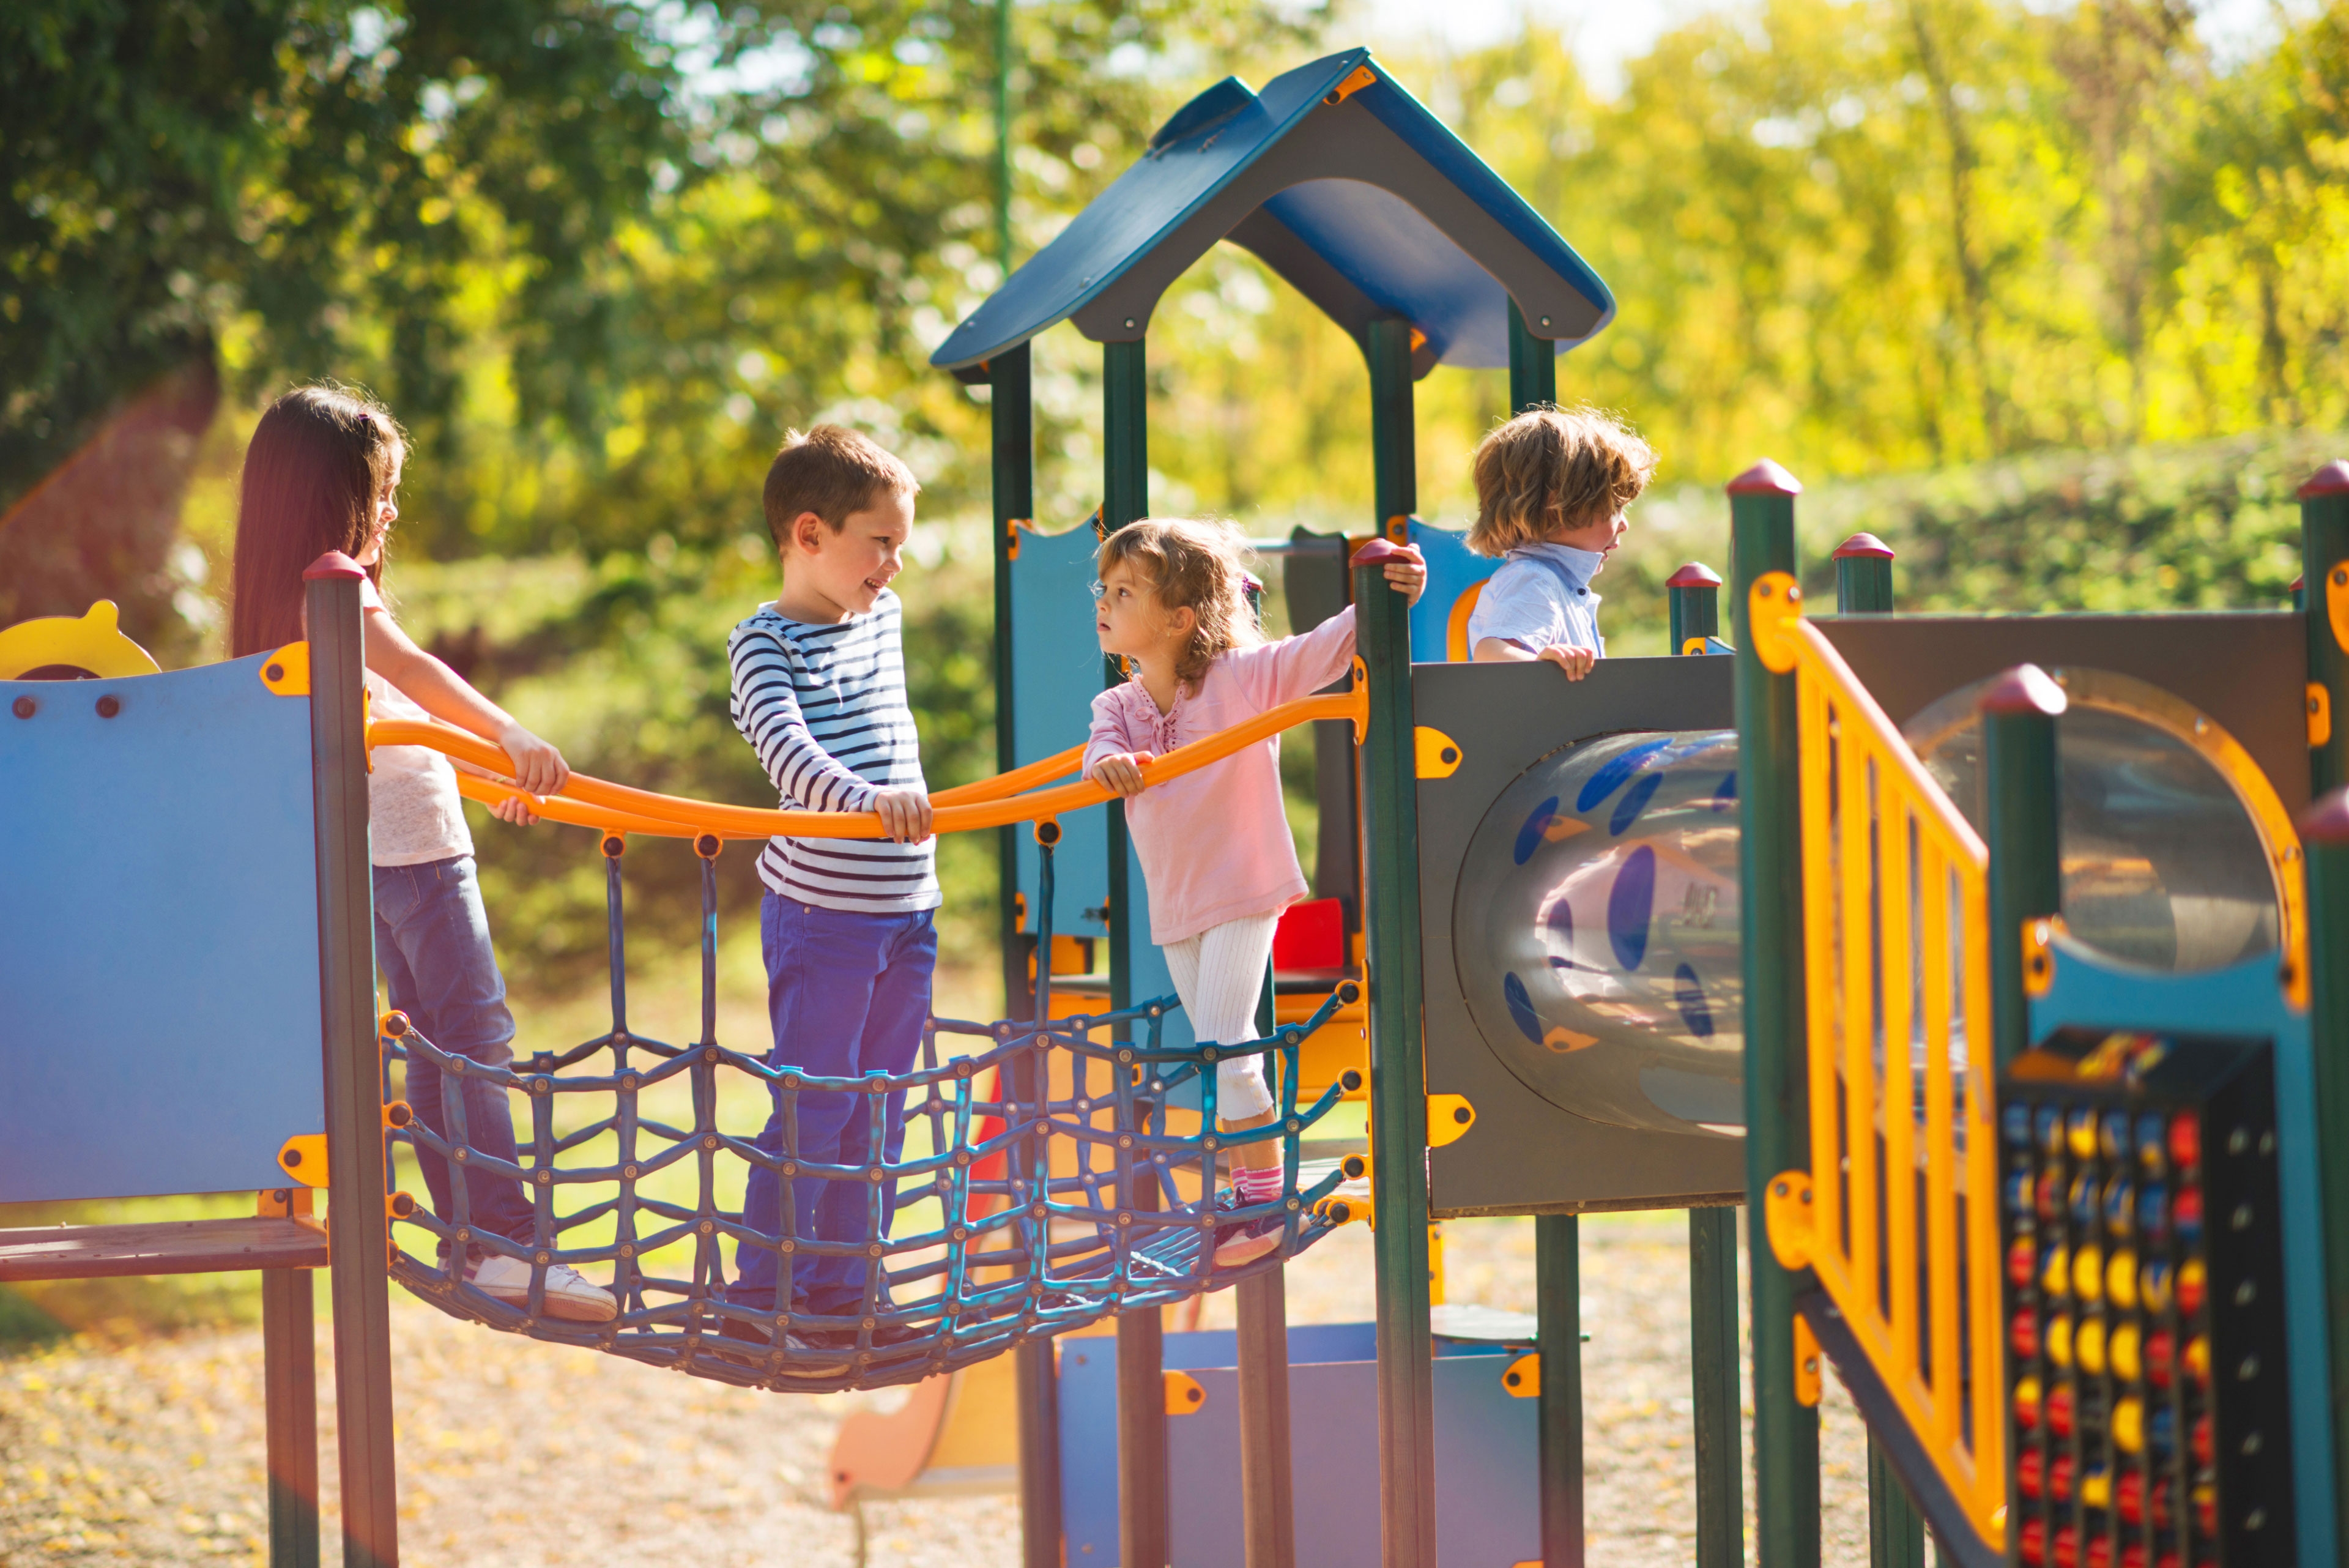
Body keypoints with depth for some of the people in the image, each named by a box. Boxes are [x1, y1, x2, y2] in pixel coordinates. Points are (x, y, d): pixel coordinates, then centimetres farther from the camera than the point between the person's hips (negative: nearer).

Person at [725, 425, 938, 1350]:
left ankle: (846, 1289, 20)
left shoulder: (882, 617, 9)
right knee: (812, 1110, -4)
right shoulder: (766, 642, -13)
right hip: (823, 915, -7)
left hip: (906, 908, 7)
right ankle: (760, 1293, 6)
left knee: (878, 1111, 11)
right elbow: (786, 747, -30)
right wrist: (865, 798, -44)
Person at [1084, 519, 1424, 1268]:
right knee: (1216, 1051, 17)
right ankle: (1244, 1186, 30)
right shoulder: (1117, 707, 1)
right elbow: (1103, 752, -17)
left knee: (1223, 1047, -13)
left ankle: (1267, 1199, -3)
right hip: (1175, 906, 6)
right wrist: (1108, 764, -43)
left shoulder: (1244, 677, -13)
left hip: (1243, 894, -6)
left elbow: (1324, 649, -19)